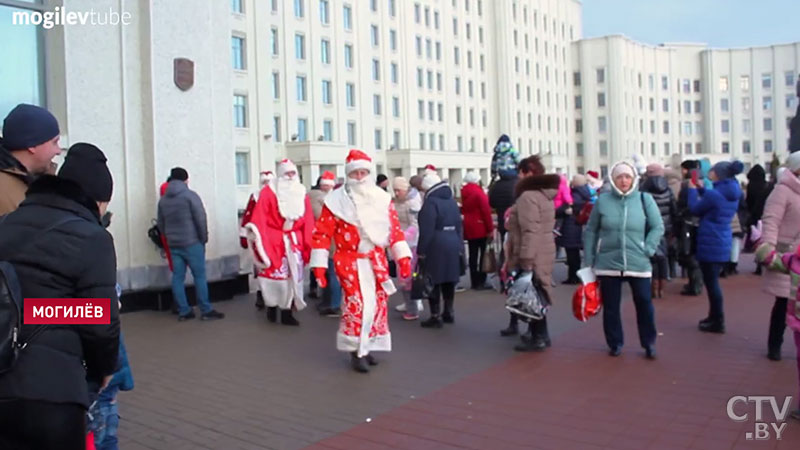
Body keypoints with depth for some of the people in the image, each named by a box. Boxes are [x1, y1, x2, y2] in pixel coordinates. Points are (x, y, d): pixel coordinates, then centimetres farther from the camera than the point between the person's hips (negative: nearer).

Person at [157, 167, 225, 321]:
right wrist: (203, 239, -2)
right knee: (199, 276, -1)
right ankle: (206, 311, 0)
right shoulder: (190, 195, -8)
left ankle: (183, 312, 10)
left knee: (177, 277, 6)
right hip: (191, 243, -6)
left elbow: (161, 224, 15)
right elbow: (201, 219, -12)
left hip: (173, 245, 6)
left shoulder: (163, 200, 11)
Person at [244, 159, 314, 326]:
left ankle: (287, 313, 13)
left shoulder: (302, 194, 9)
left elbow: (308, 221, 8)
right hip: (273, 241, -4)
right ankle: (271, 307, 15)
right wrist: (261, 242, -14)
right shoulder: (268, 192, -5)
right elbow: (260, 218, -8)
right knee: (273, 275, -4)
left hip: (295, 241, 4)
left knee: (293, 276, 4)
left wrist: (307, 244, 3)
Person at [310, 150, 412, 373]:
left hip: (377, 261, 5)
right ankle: (356, 352, 5)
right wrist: (319, 265, -11)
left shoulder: (382, 199, 5)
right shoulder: (336, 200, -6)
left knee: (378, 304, 8)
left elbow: (395, 229, 8)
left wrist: (403, 257, 2)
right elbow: (322, 233, -7)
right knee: (358, 304, -11)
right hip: (350, 261, -4)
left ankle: (367, 347, 25)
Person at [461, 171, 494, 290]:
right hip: (480, 228, -6)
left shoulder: (464, 193, 7)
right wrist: (490, 228, -11)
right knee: (483, 255, 0)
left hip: (468, 228, 6)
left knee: (473, 255, 8)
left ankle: (474, 282, 12)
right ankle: (481, 282, 1)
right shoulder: (479, 192, -13)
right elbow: (486, 211, -16)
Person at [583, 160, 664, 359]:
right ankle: (615, 343, 26)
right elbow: (590, 232, 4)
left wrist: (648, 249, -8)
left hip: (638, 264, 0)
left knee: (644, 303, 6)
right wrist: (588, 261, 2)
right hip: (608, 264, 1)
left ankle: (649, 343, 24)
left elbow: (658, 227, 4)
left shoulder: (645, 199, 0)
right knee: (610, 306, 9)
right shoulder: (603, 201, 0)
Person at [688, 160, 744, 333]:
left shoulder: (714, 194, -18)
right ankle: (714, 317, 29)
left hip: (710, 243, -9)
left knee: (711, 282, -1)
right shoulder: (732, 194, 8)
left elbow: (695, 209, -5)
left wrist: (693, 190, 7)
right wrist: (702, 189, 20)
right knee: (712, 281, 19)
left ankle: (717, 322, 5)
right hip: (723, 243, 9)